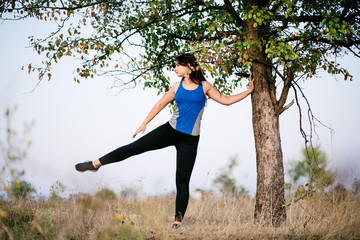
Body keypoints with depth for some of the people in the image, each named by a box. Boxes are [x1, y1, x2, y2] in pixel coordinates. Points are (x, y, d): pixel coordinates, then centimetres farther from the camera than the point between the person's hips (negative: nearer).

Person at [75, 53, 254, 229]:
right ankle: (96, 164, 5)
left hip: (190, 140, -2)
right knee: (135, 147, -5)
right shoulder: (177, 87, 8)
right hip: (170, 131, 2)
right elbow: (161, 104, 15)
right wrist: (144, 123, 14)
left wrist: (249, 91, 7)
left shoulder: (204, 86, 2)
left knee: (182, 181, -3)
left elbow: (225, 100, 9)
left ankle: (178, 221, 2)